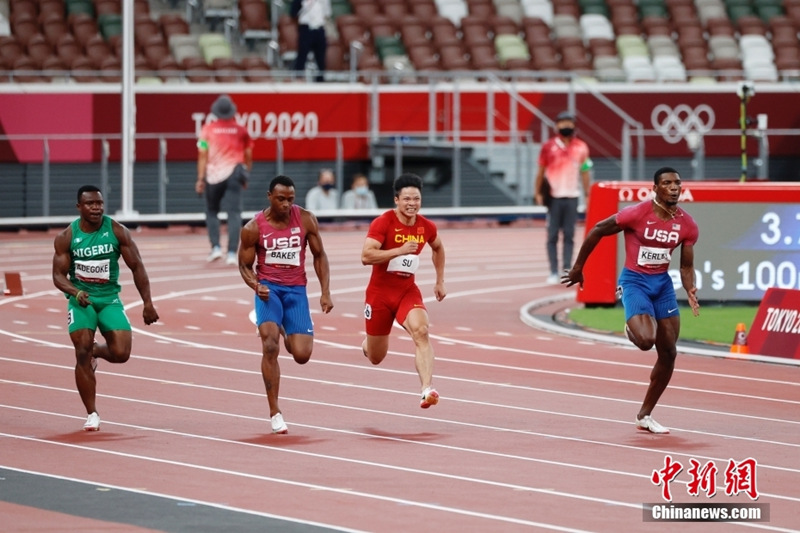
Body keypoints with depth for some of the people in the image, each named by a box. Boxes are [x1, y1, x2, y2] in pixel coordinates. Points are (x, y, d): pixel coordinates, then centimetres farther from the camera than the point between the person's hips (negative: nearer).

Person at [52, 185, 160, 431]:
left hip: (110, 299, 1)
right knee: (82, 354, -13)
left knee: (121, 353, -13)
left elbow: (137, 267, -1)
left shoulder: (117, 232, -6)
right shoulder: (66, 237, -7)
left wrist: (147, 303, -5)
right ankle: (92, 414, -2)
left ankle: (97, 350, 26)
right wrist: (76, 292, -25)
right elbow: (58, 275, -4)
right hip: (81, 300, -1)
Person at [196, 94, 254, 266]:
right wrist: (245, 177, 23)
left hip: (214, 175, 0)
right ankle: (232, 252, -11)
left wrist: (200, 179, -2)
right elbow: (248, 156, 10)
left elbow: (203, 155, -4)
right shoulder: (241, 131, 5)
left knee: (212, 211, 17)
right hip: (234, 174, 0)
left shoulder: (208, 129, 0)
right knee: (234, 213, -2)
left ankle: (215, 247, 4)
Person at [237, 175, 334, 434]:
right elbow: (245, 265, 2)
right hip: (268, 288, -2)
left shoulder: (305, 219, -4)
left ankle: (286, 333, 33)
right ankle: (274, 412, -9)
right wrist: (256, 286, -19)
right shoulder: (253, 228, -8)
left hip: (296, 289, 2)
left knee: (302, 355, -8)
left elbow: (319, 255, 6)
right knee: (270, 347, -21)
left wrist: (325, 292, -2)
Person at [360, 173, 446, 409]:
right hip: (380, 292, -3)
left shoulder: (426, 227, -1)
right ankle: (368, 343, 49)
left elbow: (438, 248, 23)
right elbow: (366, 256, -28)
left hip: (408, 291, 3)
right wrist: (400, 250, -34)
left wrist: (440, 281, 20)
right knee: (376, 358, 9)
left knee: (421, 331, -29)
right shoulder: (383, 223, -17)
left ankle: (427, 389, -39)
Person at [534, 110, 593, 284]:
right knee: (552, 236, 0)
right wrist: (538, 193, -2)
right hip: (554, 197, -1)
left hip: (572, 197, 1)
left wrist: (588, 195, 7)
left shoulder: (581, 148, 5)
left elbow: (585, 172, 10)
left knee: (569, 236, 2)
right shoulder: (548, 147, -1)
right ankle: (553, 272, 2)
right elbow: (541, 171, 4)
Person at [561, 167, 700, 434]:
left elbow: (686, 266, 5)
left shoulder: (687, 225, -4)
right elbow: (597, 231, -8)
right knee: (646, 340, -26)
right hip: (634, 281, -5)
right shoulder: (637, 214, -18)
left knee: (668, 353, 3)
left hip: (662, 283, 5)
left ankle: (645, 415, 18)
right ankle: (631, 328, 15)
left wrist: (690, 290, -16)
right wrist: (578, 268, -3)